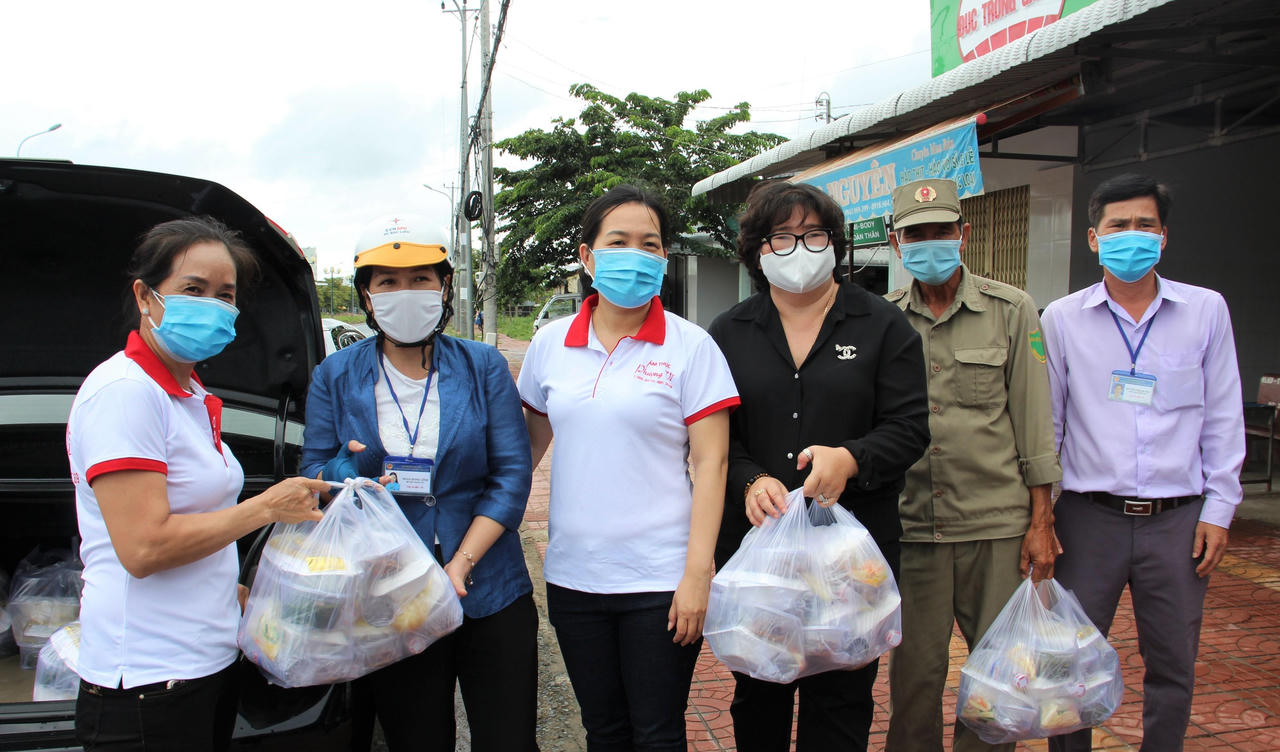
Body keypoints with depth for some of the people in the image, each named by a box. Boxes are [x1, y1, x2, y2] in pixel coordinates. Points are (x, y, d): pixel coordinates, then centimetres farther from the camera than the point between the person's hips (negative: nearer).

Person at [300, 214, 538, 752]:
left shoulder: (483, 366, 1)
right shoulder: (335, 376, 5)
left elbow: (512, 475, -4)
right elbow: (311, 475, 5)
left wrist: (461, 563, -14)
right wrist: (341, 476, -19)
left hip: (490, 593, 0)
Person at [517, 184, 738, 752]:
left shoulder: (690, 346, -7)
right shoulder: (550, 344, 4)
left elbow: (710, 463, -9)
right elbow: (529, 440, 16)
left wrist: (697, 574, -13)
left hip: (660, 581, -3)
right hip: (572, 574, 4)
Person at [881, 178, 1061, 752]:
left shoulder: (1011, 311, 3)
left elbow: (1034, 420, 2)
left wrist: (1041, 521, -1)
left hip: (997, 524, -1)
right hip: (911, 526, 1)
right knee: (914, 672, 8)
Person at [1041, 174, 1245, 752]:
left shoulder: (1206, 310, 4)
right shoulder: (1063, 318, 2)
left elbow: (1223, 419, 7)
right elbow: (1044, 421, 5)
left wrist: (1219, 509, 2)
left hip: (1177, 518, 1)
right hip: (1089, 514, 0)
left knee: (1173, 669, 10)